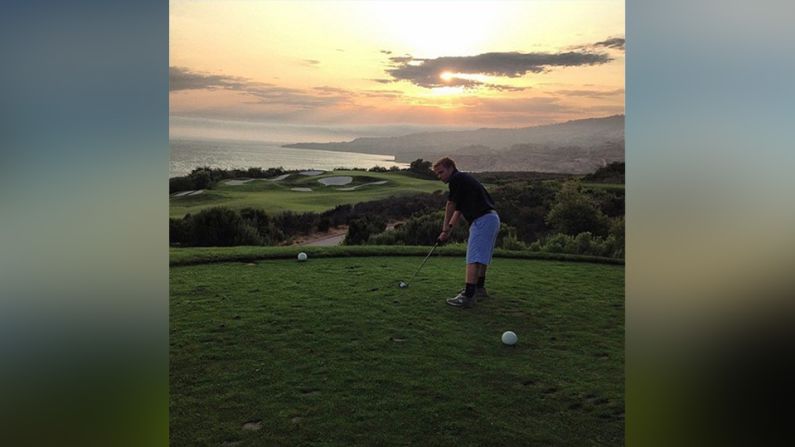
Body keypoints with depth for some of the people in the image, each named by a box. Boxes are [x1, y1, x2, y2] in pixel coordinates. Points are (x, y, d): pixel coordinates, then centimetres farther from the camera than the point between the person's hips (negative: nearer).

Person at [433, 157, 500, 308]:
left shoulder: (456, 179, -7)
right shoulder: (463, 179, 24)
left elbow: (450, 206, -2)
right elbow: (458, 210, 26)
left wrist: (445, 229, 8)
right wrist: (448, 229, 18)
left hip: (482, 220, -11)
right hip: (492, 218, 11)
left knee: (474, 258, -15)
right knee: (481, 256, 21)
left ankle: (468, 296, -19)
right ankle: (479, 289, 34)